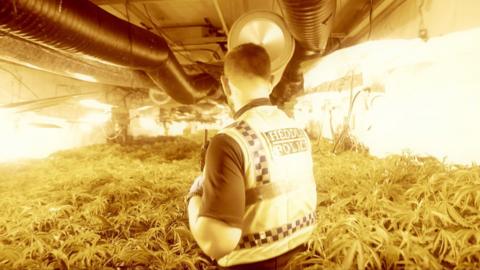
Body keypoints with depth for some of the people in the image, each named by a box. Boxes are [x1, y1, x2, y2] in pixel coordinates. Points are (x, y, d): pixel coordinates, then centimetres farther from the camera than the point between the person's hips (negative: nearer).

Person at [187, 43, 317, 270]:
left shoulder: (229, 142, -25)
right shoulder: (298, 131, -3)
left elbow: (217, 242, -29)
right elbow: (308, 198, 8)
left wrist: (195, 195, -12)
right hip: (296, 251, 6)